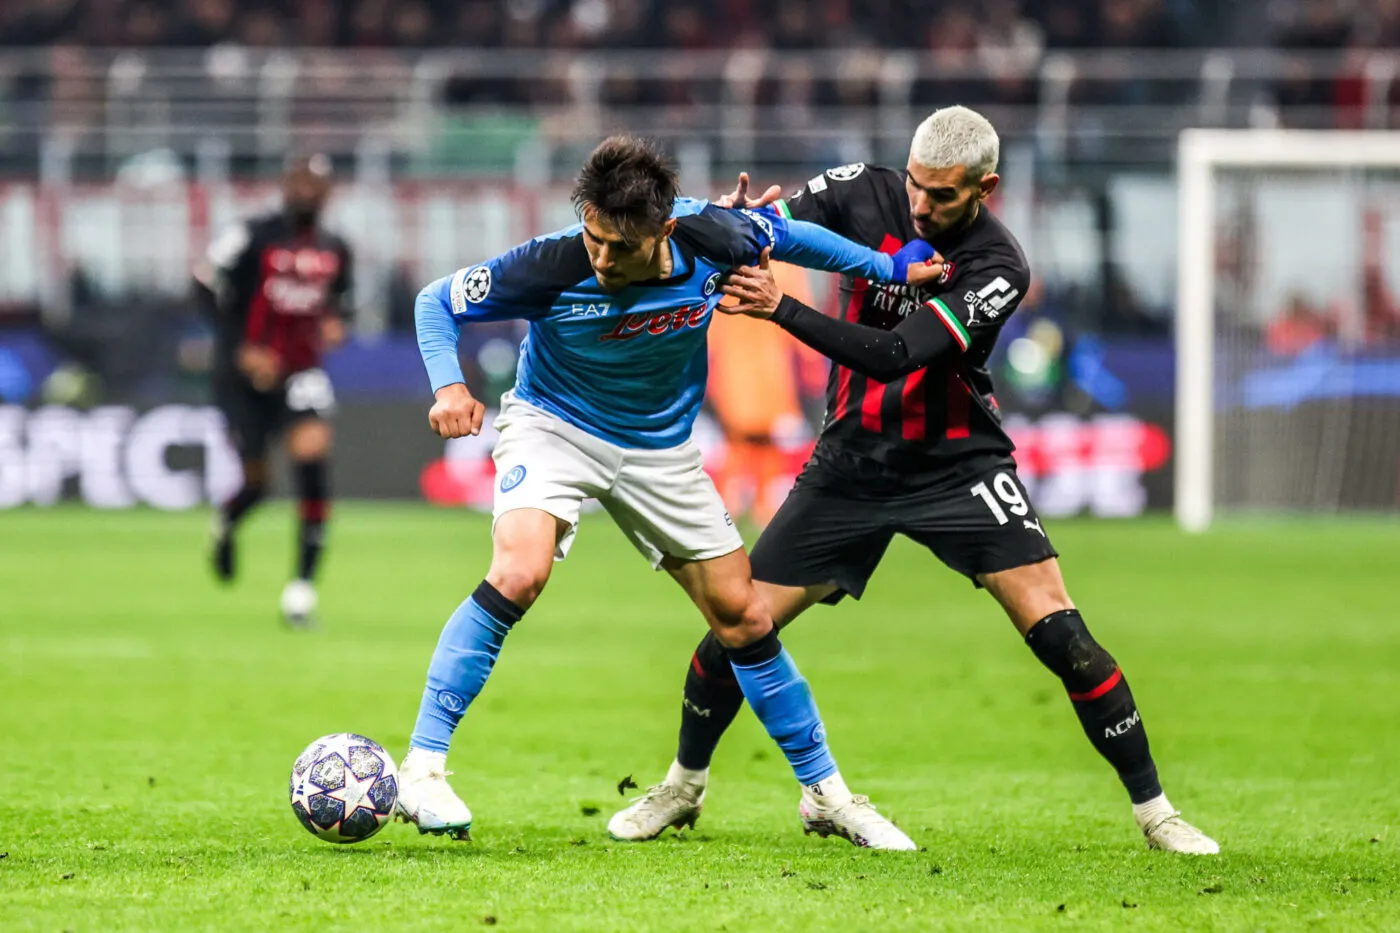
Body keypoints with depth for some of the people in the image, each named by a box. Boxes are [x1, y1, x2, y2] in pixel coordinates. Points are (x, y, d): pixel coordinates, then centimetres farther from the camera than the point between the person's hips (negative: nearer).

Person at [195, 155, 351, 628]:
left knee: (312, 456, -20)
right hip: (245, 374, -3)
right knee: (255, 481, 2)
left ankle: (303, 584, -17)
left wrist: (334, 323, -1)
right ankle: (225, 526, 43)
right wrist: (241, 349, -14)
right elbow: (206, 287, -8)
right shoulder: (253, 236, -9)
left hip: (301, 372, 3)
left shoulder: (335, 252, 7)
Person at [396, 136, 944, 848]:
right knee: (518, 573, -30)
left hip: (661, 449, 4)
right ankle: (422, 769, -25)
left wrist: (893, 270, 7)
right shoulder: (553, 267, -30)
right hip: (553, 424, -3)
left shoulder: (710, 239, -24)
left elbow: (787, 237, 0)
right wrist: (449, 387, -33)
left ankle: (823, 792, 23)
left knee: (744, 618, 7)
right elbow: (437, 301, -16)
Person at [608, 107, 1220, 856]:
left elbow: (898, 354, -29)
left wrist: (780, 309, -37)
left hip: (958, 464, -3)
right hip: (853, 461, 3)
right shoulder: (863, 193, -8)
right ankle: (684, 786, 25)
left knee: (1055, 629, -15)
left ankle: (1152, 809, -2)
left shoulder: (997, 267, -19)